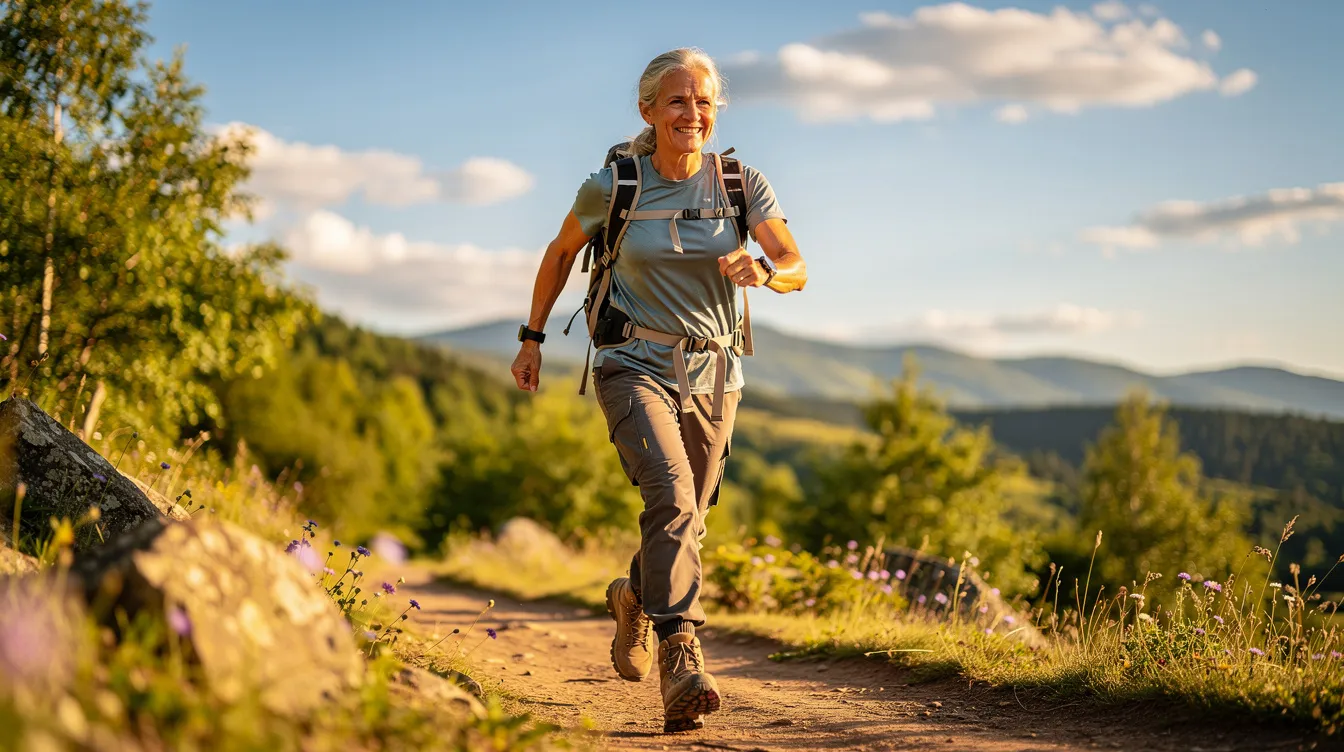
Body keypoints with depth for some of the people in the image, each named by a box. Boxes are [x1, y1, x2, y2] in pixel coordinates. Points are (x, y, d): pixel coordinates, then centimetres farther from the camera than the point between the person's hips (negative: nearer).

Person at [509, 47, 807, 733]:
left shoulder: (743, 184, -1)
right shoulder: (612, 187, -5)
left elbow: (797, 268, -9)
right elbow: (561, 253, 12)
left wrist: (762, 271, -32)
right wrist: (533, 337, 15)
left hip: (712, 374, 3)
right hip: (636, 365, -3)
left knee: (685, 516, 13)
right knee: (671, 495, -26)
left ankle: (634, 598, 46)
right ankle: (681, 660, -32)